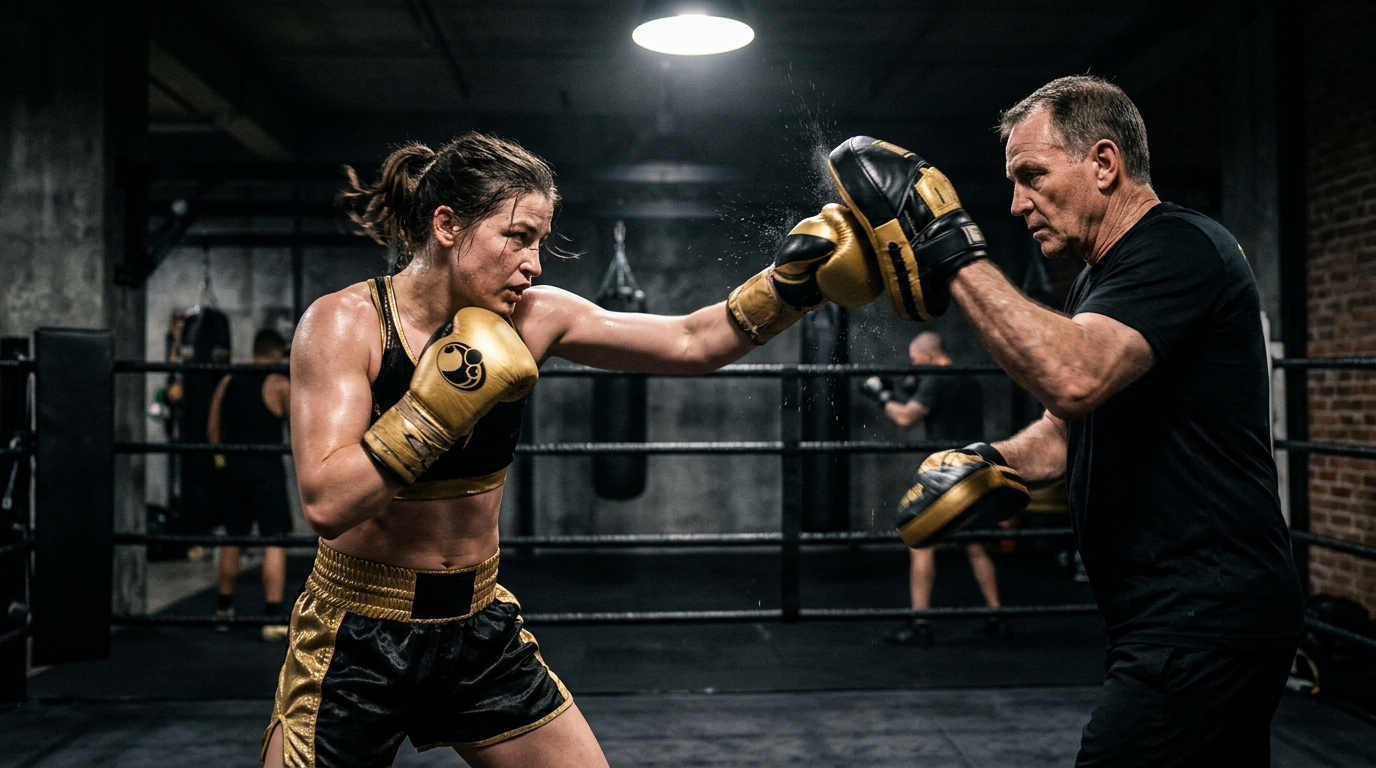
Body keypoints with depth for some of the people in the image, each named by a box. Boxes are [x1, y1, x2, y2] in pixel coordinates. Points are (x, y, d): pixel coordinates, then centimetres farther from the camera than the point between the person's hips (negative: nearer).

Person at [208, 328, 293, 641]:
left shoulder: (227, 383, 9)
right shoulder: (280, 385, -7)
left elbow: (213, 427, 10)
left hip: (232, 469, 6)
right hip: (265, 469, -6)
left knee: (233, 539, 19)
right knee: (275, 542, -4)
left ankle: (223, 610, 29)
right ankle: (273, 620, -9)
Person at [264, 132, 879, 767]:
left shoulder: (532, 319, -5)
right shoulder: (342, 323, -16)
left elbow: (691, 342, -2)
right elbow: (326, 504, -26)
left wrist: (795, 283, -13)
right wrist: (439, 403, -30)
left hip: (481, 628, 4)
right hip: (357, 640, -4)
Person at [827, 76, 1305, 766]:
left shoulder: (1179, 249, -15)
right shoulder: (1098, 280, 17)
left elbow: (1073, 378, -33)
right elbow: (1067, 427, 22)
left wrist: (953, 252, -28)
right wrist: (989, 463, 2)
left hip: (1201, 625, -10)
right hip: (1175, 620, 10)